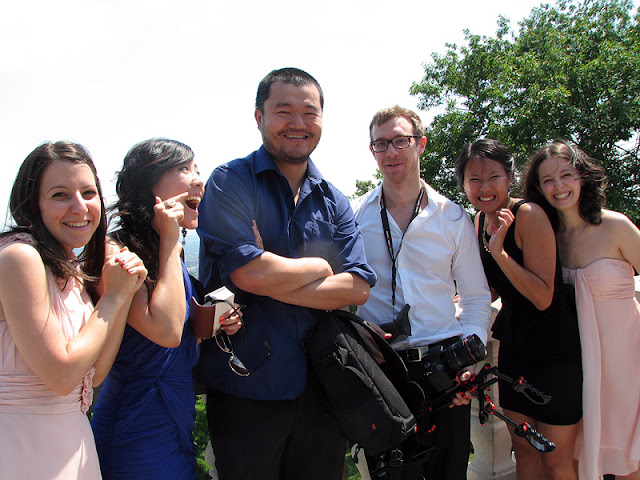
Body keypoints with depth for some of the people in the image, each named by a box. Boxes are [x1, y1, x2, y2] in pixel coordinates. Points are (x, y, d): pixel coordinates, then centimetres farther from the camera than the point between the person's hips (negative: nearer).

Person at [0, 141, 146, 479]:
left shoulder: (72, 269, 6)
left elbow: (94, 374, 2)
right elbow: (62, 376, -21)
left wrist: (126, 292, -7)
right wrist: (114, 296, -14)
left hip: (73, 436, 8)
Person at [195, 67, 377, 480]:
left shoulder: (334, 202, 8)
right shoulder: (231, 183, -7)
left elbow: (358, 287, -4)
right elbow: (248, 273, -21)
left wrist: (274, 282, -14)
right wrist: (321, 268, -5)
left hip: (322, 391, 4)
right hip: (246, 390, -4)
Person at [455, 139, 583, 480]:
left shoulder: (528, 215, -20)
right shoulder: (481, 221, 2)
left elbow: (543, 297, -23)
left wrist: (499, 251, -27)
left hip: (555, 349, -7)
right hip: (513, 346, 7)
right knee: (524, 450, 16)